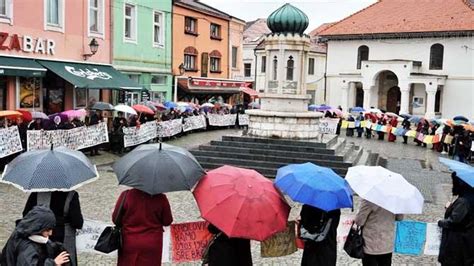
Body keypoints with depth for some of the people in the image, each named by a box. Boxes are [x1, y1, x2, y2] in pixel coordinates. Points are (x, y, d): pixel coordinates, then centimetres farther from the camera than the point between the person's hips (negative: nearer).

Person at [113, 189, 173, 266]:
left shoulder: (125, 195, -12)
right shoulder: (160, 198, -12)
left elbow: (115, 219, -3)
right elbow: (167, 222, -3)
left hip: (129, 244, 0)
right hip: (152, 245, 0)